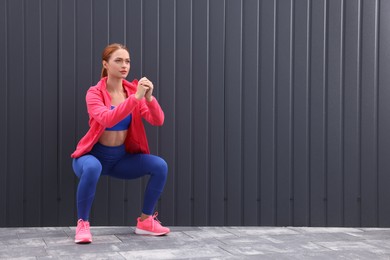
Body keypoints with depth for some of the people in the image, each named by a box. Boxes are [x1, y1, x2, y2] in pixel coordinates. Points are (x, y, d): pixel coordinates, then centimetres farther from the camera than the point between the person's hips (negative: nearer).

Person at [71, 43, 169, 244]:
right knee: (92, 168, -39)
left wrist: (149, 97, -31)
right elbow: (107, 120, -35)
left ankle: (145, 221, -1)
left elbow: (158, 121, -12)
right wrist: (136, 97, -41)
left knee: (160, 166, -16)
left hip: (122, 157, 5)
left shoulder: (133, 90, -2)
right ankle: (82, 223, -19)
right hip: (95, 155, -4)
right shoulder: (94, 93, -15)